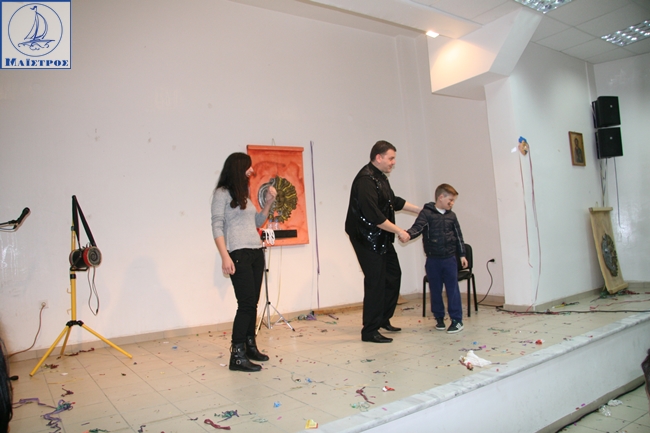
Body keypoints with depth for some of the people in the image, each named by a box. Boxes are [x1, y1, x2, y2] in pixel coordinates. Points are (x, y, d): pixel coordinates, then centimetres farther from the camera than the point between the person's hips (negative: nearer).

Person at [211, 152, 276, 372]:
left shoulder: (244, 194, 17)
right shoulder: (222, 193, -3)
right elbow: (217, 226, -10)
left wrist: (268, 203, 8)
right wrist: (225, 256, -19)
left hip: (256, 252, 7)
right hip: (238, 254, -7)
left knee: (253, 303, 8)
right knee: (246, 303, -10)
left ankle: (250, 346, 18)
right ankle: (237, 356, -4)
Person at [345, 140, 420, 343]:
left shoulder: (380, 177, 11)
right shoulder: (365, 180, -21)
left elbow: (394, 201, 23)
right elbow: (374, 216, -28)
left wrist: (420, 210, 22)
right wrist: (399, 231, -19)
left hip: (382, 238, 11)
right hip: (367, 239, -10)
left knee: (393, 275, 15)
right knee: (376, 282, -7)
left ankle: (383, 319, 29)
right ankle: (370, 331, 4)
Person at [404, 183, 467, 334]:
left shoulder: (451, 216, 9)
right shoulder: (426, 213, -4)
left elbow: (458, 236, 15)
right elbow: (417, 227, -18)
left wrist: (462, 254, 12)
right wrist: (408, 234, -39)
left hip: (449, 259, 2)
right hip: (433, 260, -2)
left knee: (453, 289, 1)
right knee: (435, 290, 7)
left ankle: (457, 319, 8)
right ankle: (439, 318, 20)